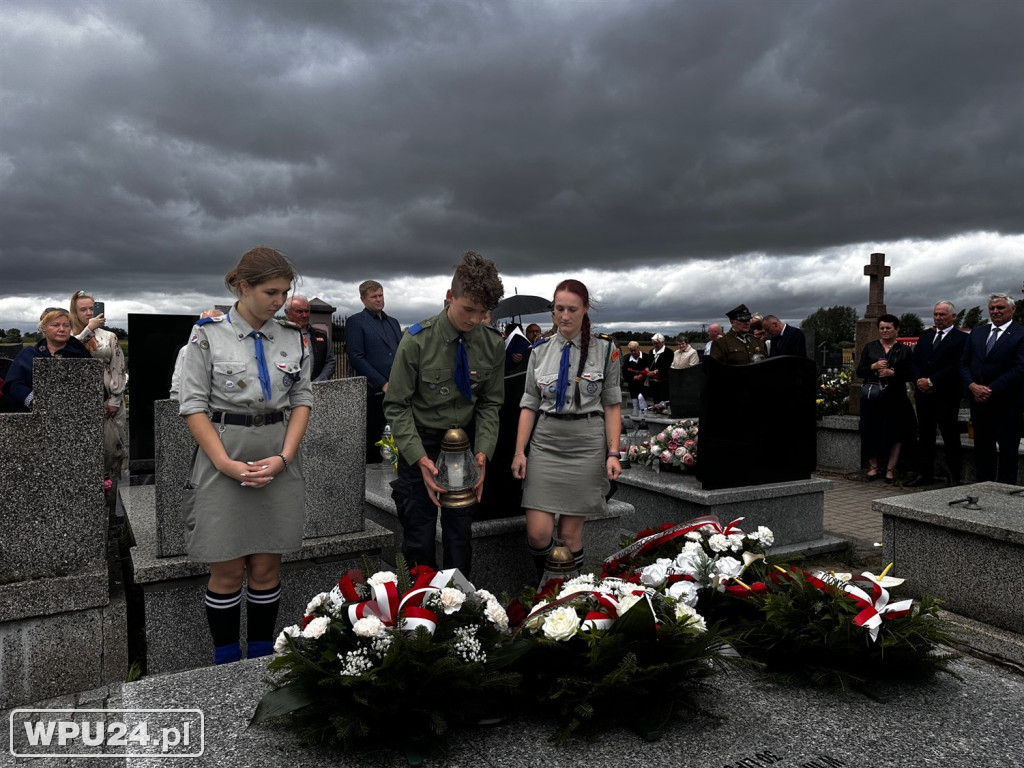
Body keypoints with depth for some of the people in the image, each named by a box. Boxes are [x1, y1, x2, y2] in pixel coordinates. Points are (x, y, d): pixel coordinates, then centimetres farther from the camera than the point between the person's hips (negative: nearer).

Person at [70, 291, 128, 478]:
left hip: (107, 399, 1)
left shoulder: (109, 337, 7)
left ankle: (111, 477, 11)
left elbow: (119, 369, 3)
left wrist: (115, 400, -3)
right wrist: (89, 329, -20)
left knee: (110, 441, 1)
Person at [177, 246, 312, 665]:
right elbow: (193, 406, -6)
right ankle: (226, 667, 21)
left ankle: (261, 659, 24)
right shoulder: (208, 335, -4)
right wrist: (227, 464, -14)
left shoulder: (293, 338, 6)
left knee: (266, 568, 9)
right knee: (228, 572, 4)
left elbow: (302, 399, 6)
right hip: (223, 462, -3)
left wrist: (283, 457, -7)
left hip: (279, 462, 3)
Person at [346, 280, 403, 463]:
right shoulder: (355, 322, 0)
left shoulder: (393, 322, 19)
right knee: (373, 442, 0)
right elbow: (356, 358, -9)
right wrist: (383, 384, -13)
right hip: (375, 393, -5)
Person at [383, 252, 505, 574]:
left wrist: (483, 452, -14)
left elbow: (490, 404, 1)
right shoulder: (417, 340, -16)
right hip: (420, 445, -2)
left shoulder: (493, 344, -8)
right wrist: (420, 459, -22)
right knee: (419, 538, 1)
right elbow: (397, 405, -11)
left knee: (460, 532, 10)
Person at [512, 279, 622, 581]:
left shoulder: (605, 349, 2)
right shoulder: (541, 351, 8)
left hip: (586, 445, -2)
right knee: (537, 533, -3)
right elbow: (530, 405, 8)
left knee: (570, 534, 2)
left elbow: (612, 405, 1)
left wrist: (613, 453, -7)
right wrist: (520, 451, 1)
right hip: (546, 443, 2)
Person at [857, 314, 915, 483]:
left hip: (895, 398, -1)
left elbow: (909, 375, 1)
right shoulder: (870, 347, 10)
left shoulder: (904, 350, 7)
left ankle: (890, 469, 4)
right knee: (872, 431, 1)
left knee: (895, 432, -3)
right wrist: (873, 366, -11)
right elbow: (859, 372, 6)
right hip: (872, 398, 1)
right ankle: (873, 466, 12)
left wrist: (892, 373, -14)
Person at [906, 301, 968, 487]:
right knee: (924, 436, 11)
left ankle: (954, 477, 7)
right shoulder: (924, 338, 16)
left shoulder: (961, 339, -4)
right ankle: (925, 474, 18)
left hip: (946, 396, -6)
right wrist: (919, 380, -6)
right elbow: (913, 363, 12)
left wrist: (931, 381, -15)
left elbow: (956, 367, -14)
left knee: (951, 437, 0)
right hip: (923, 395, 6)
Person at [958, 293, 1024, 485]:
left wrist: (991, 390, -18)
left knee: (1008, 449, 4)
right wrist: (972, 386, -9)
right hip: (978, 400, 5)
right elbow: (963, 363, 8)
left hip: (1006, 402, -5)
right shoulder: (977, 332, 12)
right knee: (982, 446, 11)